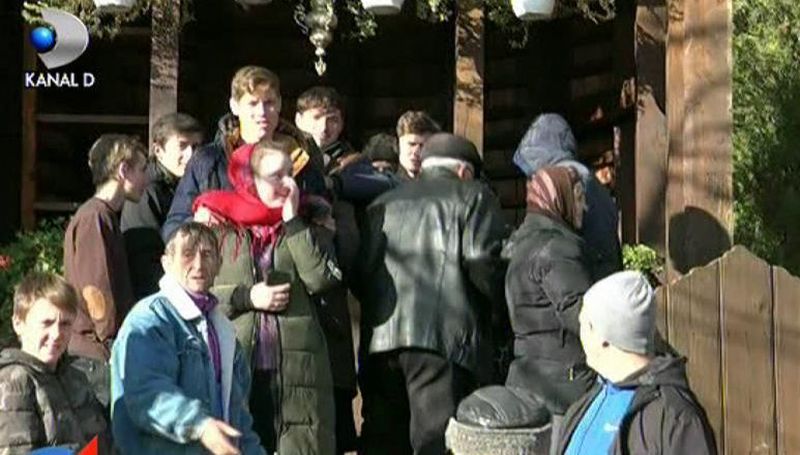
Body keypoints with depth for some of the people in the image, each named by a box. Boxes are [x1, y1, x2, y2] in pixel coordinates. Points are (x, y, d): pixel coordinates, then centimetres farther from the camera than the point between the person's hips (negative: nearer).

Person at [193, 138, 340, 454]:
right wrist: (246, 298, -7)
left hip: (299, 367, 1)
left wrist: (292, 220, -4)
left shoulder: (307, 219, 11)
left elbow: (322, 279, -6)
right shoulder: (217, 221, 7)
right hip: (234, 367, -1)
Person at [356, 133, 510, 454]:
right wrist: (501, 306, 8)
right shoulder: (473, 197, 7)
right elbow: (484, 262, -6)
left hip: (379, 339, 5)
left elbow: (360, 271, 17)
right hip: (443, 336, -5)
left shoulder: (383, 204, 23)